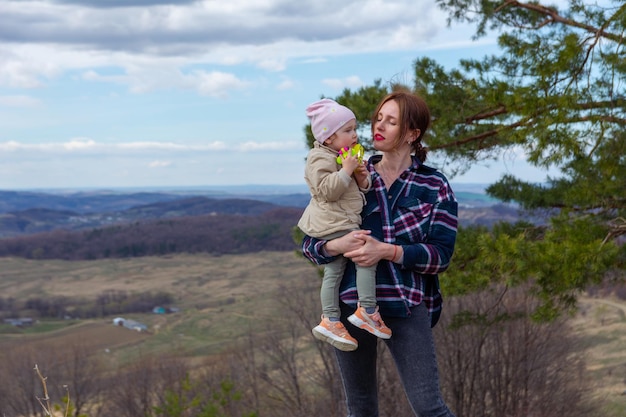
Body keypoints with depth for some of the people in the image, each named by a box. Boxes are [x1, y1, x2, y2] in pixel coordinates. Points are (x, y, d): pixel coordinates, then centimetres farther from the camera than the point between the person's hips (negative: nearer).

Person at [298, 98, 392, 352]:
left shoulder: (342, 157, 19)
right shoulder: (320, 159, -13)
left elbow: (356, 188, 24)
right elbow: (327, 190, -24)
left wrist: (363, 180, 3)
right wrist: (346, 170, -22)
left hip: (339, 223, 11)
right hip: (334, 223, -11)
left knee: (334, 270, 10)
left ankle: (330, 321, 14)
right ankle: (367, 310, -12)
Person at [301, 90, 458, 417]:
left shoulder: (434, 187, 2)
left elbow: (441, 255, -8)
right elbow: (309, 244, 5)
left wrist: (387, 251, -21)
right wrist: (336, 246, -18)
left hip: (407, 307, -2)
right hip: (350, 302, 3)